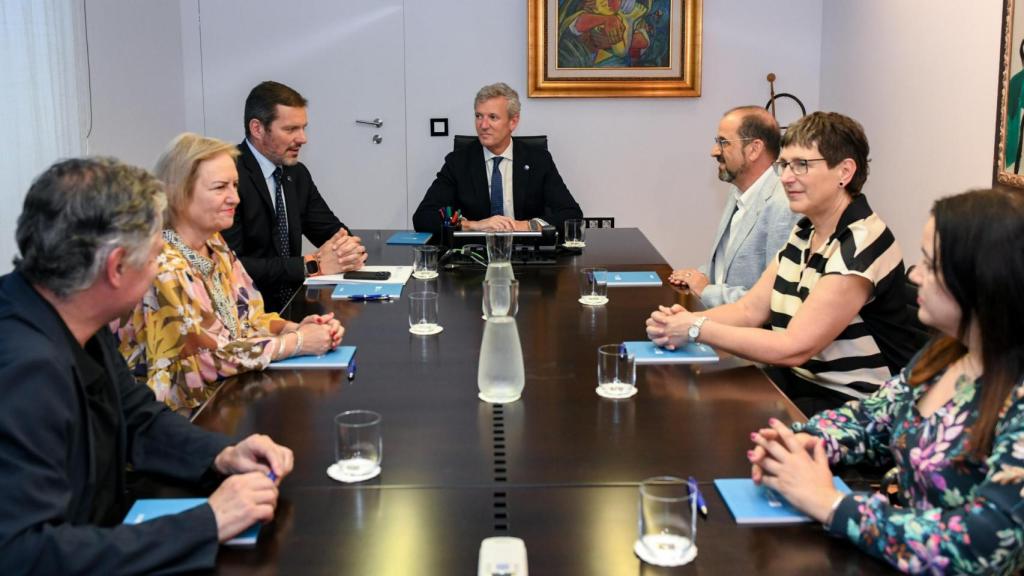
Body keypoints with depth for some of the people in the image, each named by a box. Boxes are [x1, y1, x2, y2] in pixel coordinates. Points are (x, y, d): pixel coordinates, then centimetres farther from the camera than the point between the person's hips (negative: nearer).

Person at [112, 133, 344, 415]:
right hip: (185, 416, -8)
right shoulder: (159, 265, -21)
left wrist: (296, 328, -11)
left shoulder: (214, 244, 5)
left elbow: (248, 319, 9)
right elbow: (204, 359, -22)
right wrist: (297, 342, -18)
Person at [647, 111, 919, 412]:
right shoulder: (805, 232, 9)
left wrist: (697, 328, -19)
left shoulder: (861, 246, -20)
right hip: (797, 385, 8)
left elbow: (794, 348, -23)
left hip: (850, 405, -7)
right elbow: (749, 310, 5)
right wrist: (683, 321, -13)